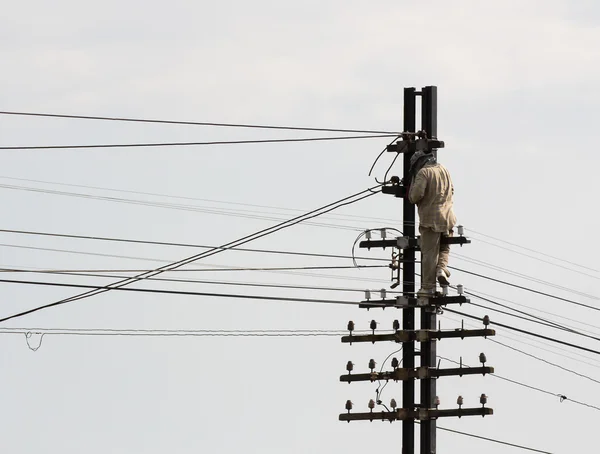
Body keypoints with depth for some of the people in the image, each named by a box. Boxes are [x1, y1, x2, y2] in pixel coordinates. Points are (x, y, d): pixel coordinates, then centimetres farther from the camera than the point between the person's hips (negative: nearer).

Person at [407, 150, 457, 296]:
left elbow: (416, 195, -18)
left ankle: (428, 286, -1)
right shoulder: (443, 170, 12)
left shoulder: (423, 173, -9)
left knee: (429, 253, -2)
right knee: (444, 248, 21)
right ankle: (442, 269, -5)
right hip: (446, 216, 5)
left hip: (430, 218, -5)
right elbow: (451, 191, 21)